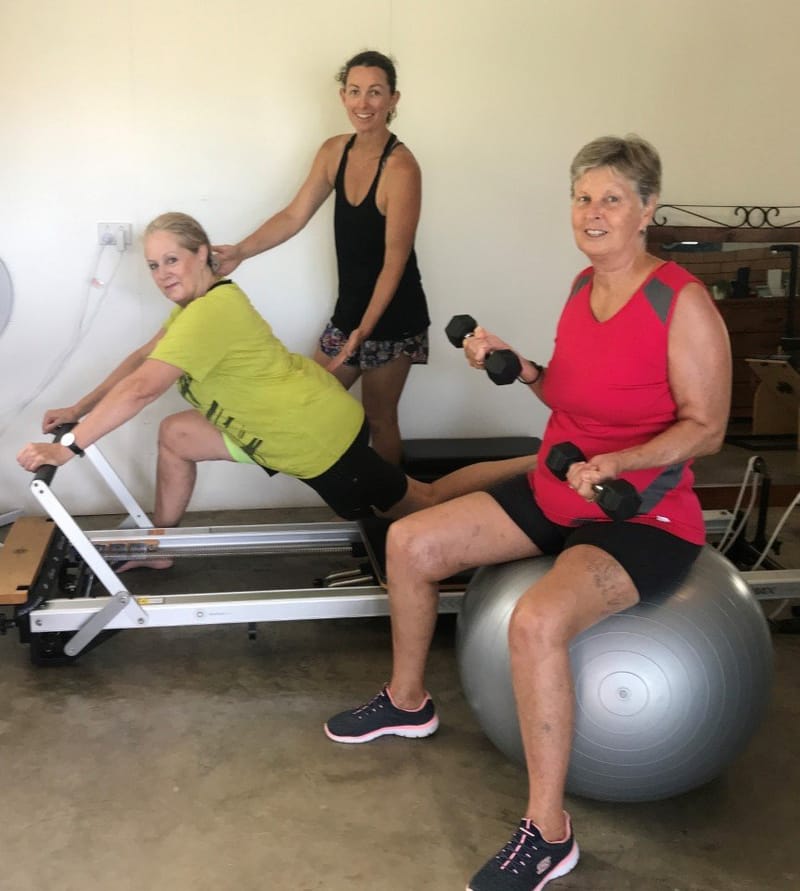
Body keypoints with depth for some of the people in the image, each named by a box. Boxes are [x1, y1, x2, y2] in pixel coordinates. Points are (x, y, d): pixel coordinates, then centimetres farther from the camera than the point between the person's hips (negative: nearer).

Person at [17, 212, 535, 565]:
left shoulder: (210, 313, -25)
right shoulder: (199, 301, 7)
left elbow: (141, 389, -32)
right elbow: (142, 358, 13)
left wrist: (68, 448, -28)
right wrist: (78, 411, 8)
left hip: (319, 436, -9)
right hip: (291, 425, 10)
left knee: (427, 504, 7)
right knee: (176, 436, 10)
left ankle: (538, 468, 20)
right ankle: (158, 548, 24)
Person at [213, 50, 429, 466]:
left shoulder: (400, 167, -20)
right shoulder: (334, 151, 1)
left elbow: (394, 260, -19)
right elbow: (293, 217, 2)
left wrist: (365, 328, -22)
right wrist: (240, 251, -10)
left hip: (392, 315, -7)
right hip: (348, 308, 7)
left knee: (378, 418, 5)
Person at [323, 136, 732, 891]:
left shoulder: (682, 303, -17)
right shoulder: (584, 285, 5)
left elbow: (705, 428, -16)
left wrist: (615, 464, -30)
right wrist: (516, 367, -2)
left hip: (644, 516, -8)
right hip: (557, 493, 8)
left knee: (536, 621, -34)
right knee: (408, 543, 2)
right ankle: (407, 701, 27)